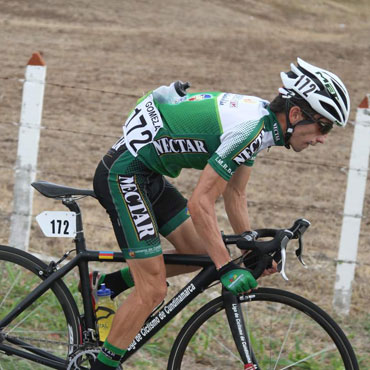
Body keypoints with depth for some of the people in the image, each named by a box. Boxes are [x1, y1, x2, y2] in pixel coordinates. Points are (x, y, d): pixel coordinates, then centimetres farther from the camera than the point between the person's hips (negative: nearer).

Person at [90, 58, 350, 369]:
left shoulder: (260, 118, 5)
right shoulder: (249, 128, -25)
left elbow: (235, 194, 15)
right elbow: (200, 204, -27)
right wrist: (228, 269, -25)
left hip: (148, 176, 10)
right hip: (124, 175, -10)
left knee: (199, 253, 14)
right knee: (153, 291, -9)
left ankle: (106, 284, 23)